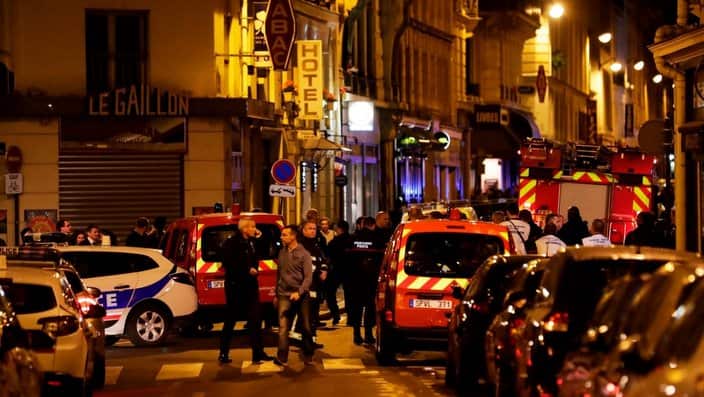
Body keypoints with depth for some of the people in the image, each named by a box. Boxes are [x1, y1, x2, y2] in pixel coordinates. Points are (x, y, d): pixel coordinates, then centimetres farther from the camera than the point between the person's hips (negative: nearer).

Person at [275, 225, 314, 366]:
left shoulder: (303, 254, -3)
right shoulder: (282, 253, 10)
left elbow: (308, 277, -8)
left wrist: (299, 292, -21)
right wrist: (276, 294, 19)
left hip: (301, 296, -3)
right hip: (284, 295, 3)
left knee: (306, 328, 6)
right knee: (283, 327, -10)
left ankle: (308, 356, 20)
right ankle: (282, 358, -14)